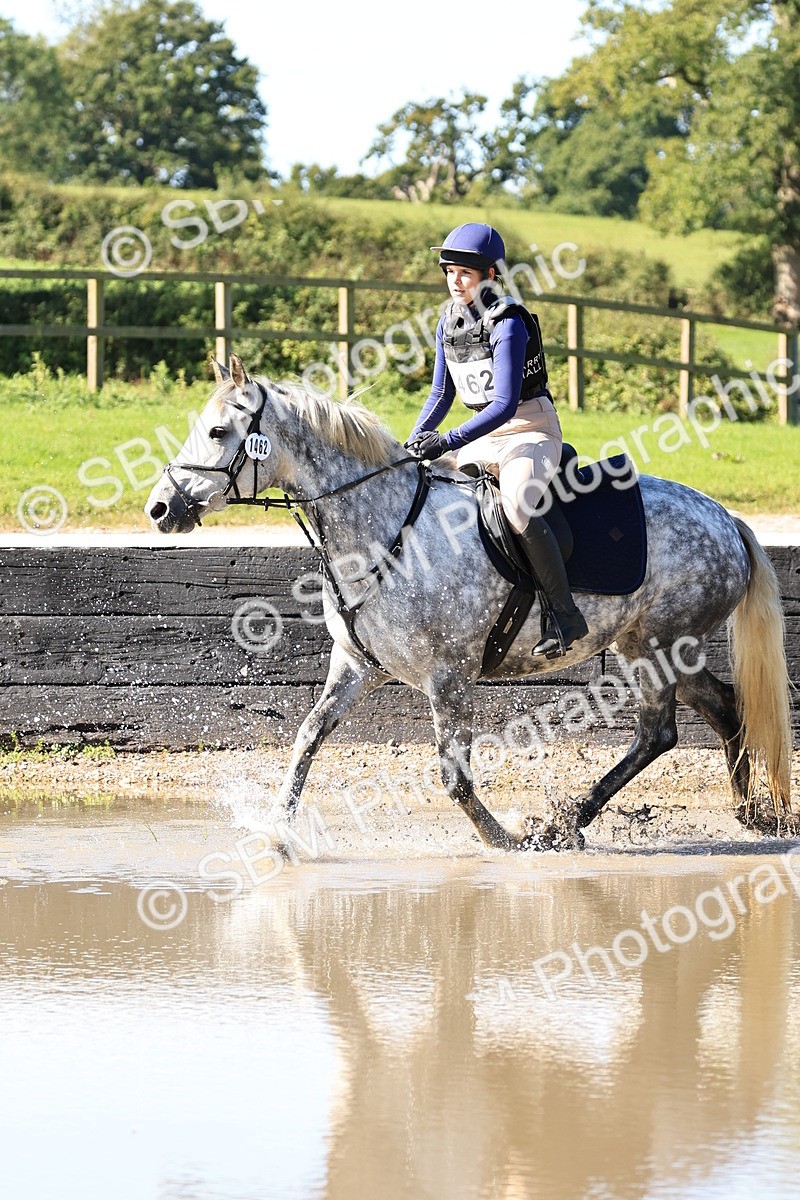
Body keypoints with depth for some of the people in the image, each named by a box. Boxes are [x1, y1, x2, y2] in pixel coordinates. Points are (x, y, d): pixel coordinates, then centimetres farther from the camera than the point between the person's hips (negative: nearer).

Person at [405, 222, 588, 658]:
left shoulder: (507, 324, -19)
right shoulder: (449, 322, 5)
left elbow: (505, 404, -28)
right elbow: (441, 394, 15)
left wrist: (449, 441, -35)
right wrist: (413, 443, 1)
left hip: (530, 430, -9)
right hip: (484, 436, 9)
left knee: (516, 506, -35)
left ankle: (566, 613, -28)